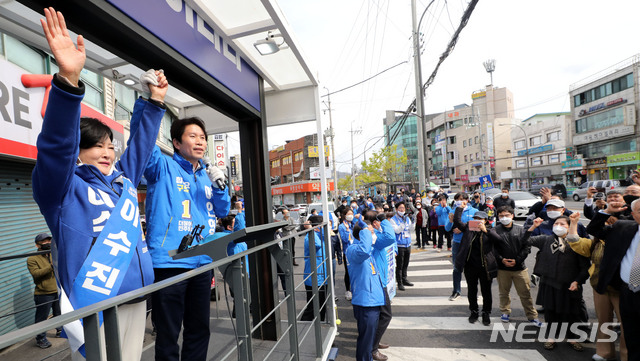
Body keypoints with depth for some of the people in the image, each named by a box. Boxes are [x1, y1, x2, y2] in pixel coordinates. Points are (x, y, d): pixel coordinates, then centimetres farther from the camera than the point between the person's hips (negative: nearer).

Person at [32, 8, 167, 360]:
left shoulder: (123, 180, 12)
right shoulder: (64, 189, -5)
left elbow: (140, 143, 21)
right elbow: (56, 144, -21)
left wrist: (154, 102, 20)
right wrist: (68, 80, -32)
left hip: (136, 298, 6)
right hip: (94, 304, -6)